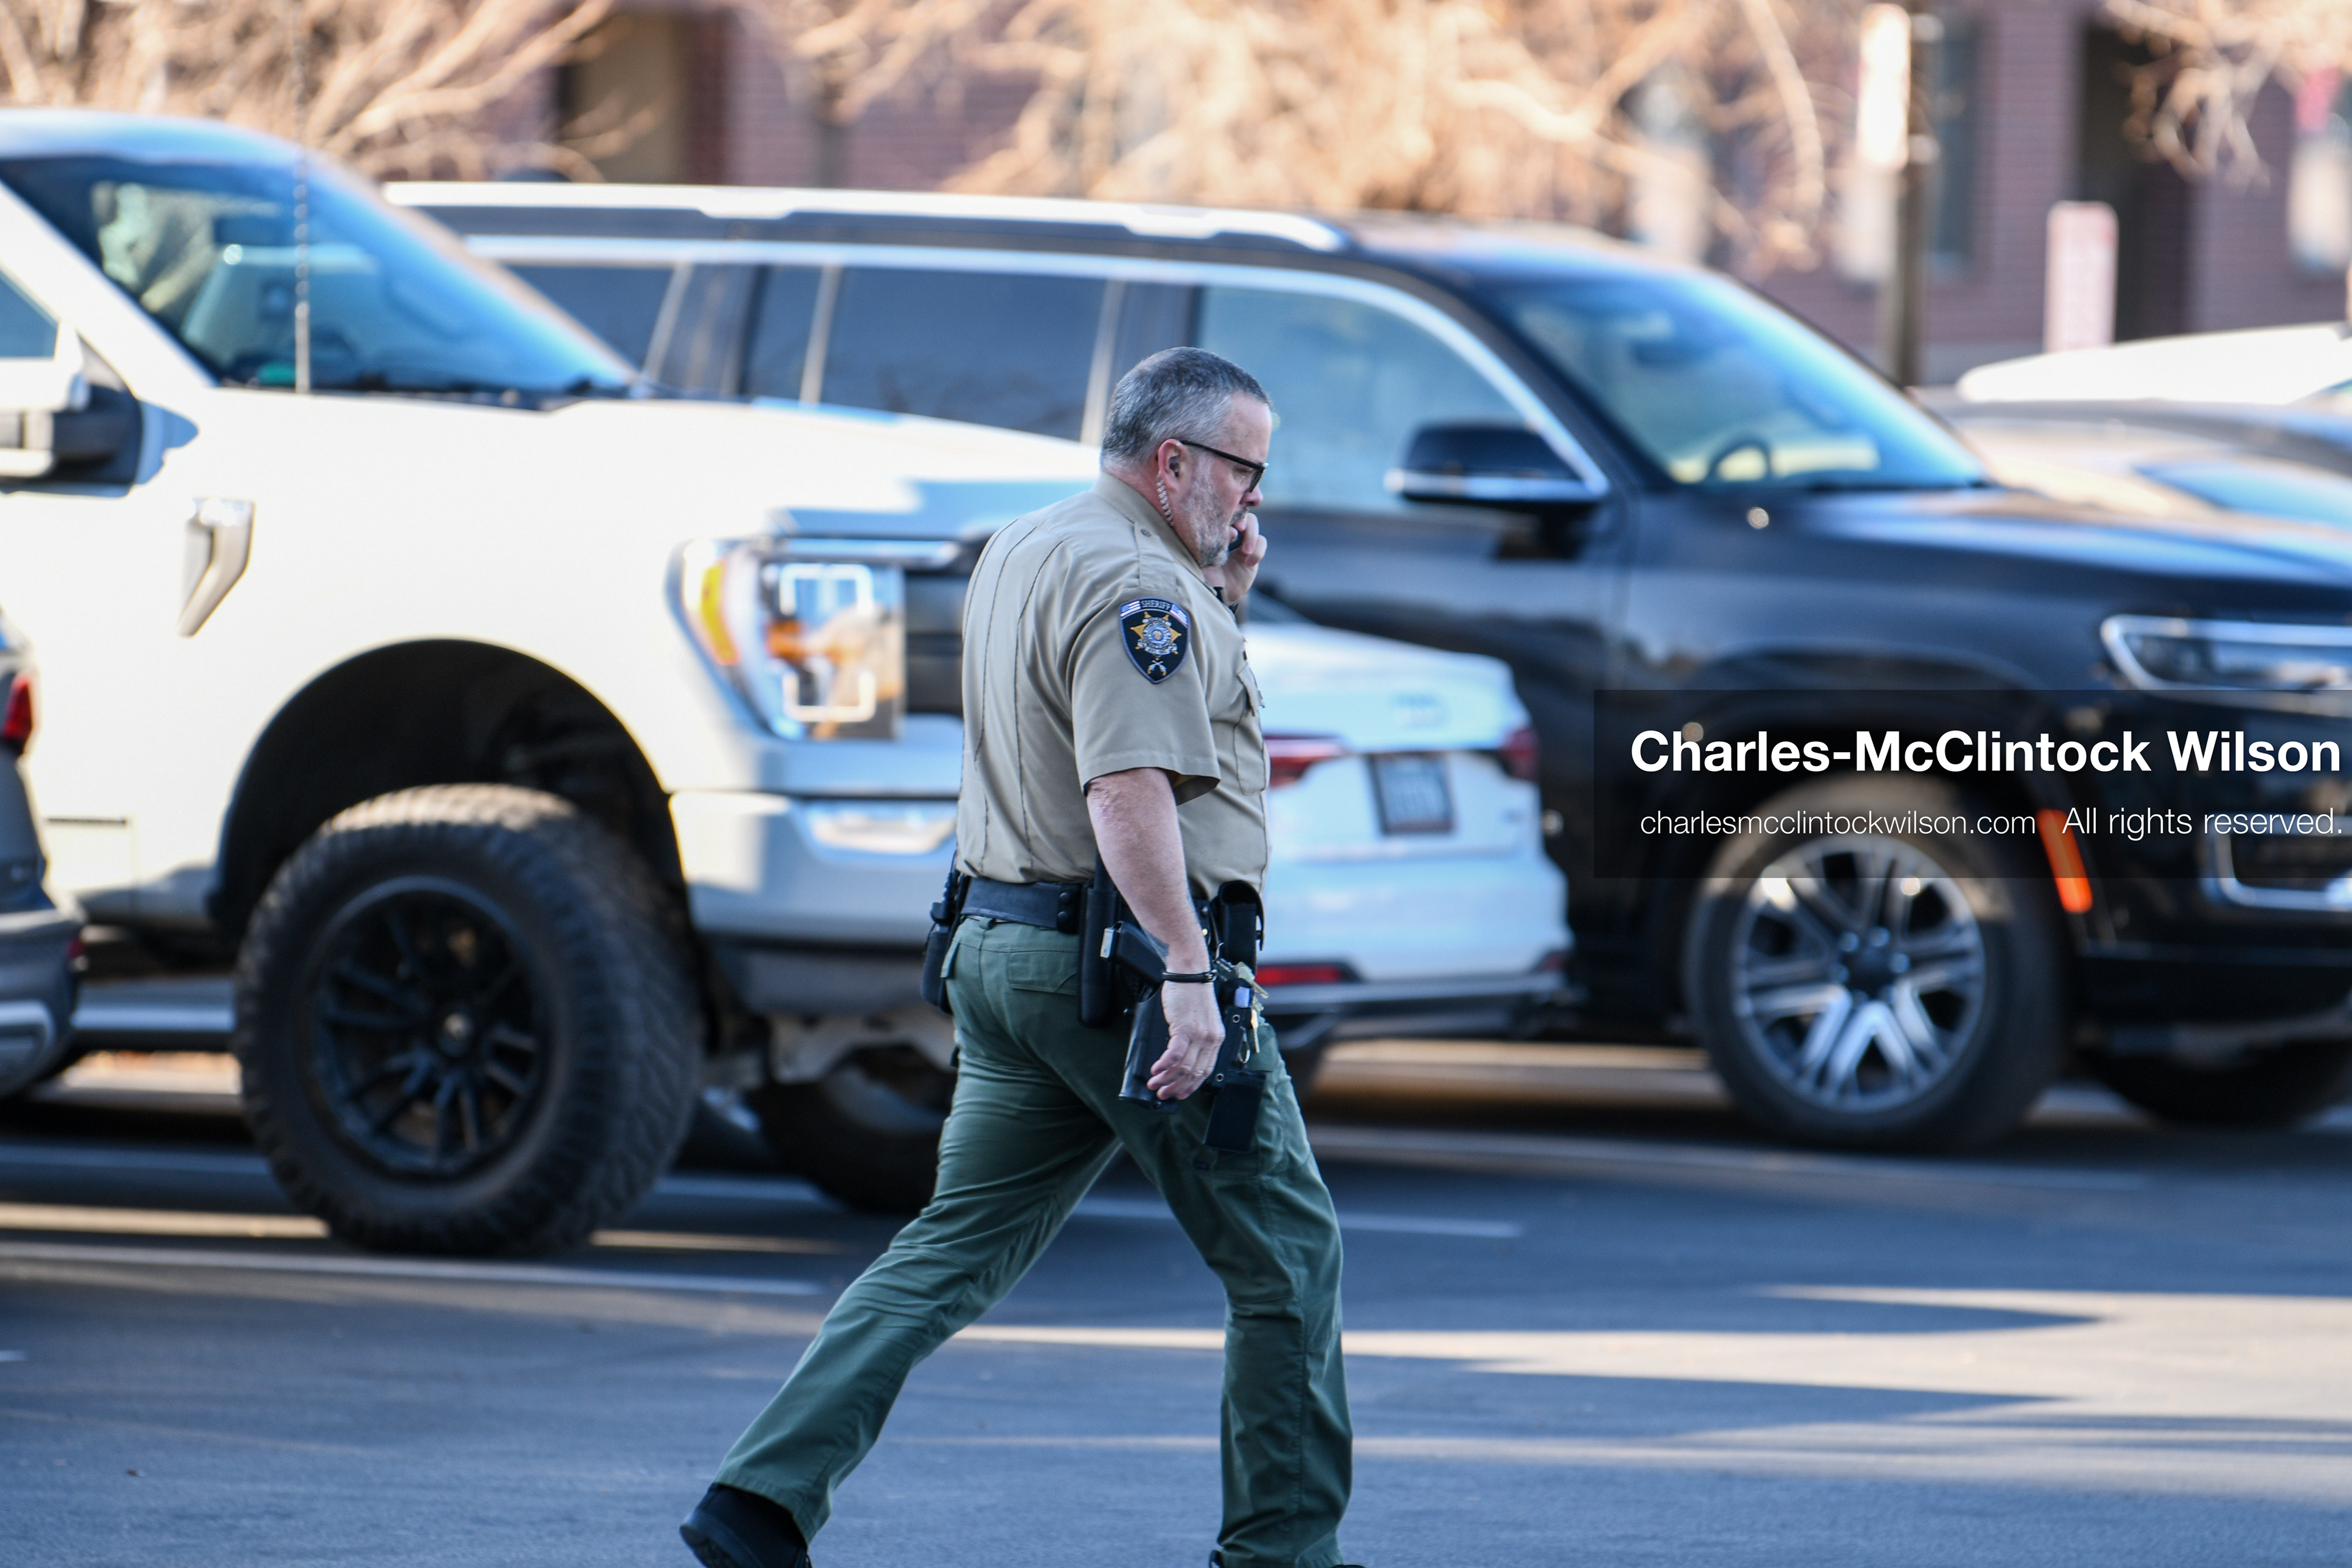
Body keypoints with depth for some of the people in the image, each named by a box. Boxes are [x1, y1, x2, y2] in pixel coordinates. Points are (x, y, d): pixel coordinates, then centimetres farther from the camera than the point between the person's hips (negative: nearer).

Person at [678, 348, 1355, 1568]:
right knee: (1283, 1250, 5)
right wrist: (1188, 975, -32)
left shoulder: (1015, 555, 16)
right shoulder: (1136, 585, -16)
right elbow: (1130, 790, -27)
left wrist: (1218, 596, 16)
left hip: (999, 949, 9)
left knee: (957, 1249, 7)